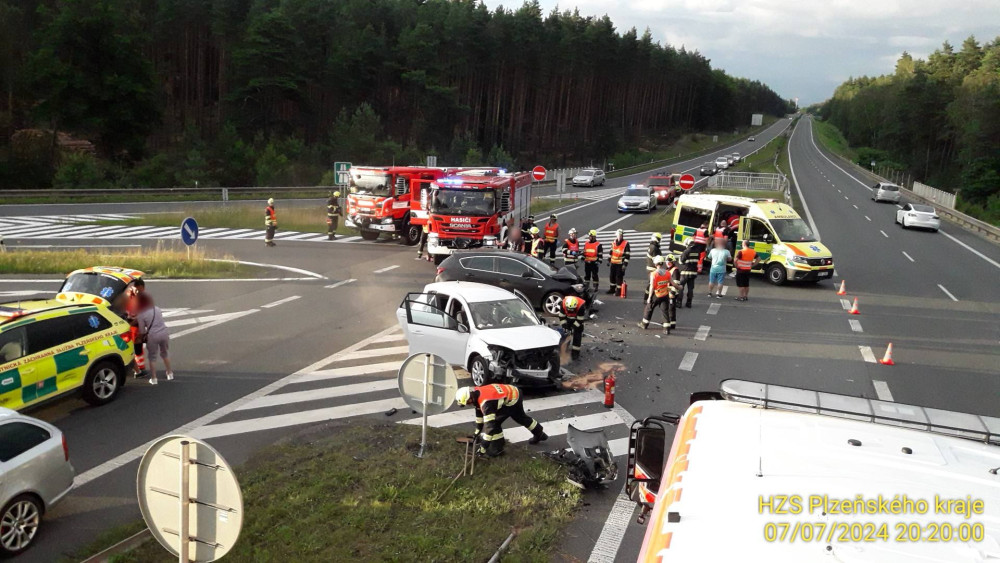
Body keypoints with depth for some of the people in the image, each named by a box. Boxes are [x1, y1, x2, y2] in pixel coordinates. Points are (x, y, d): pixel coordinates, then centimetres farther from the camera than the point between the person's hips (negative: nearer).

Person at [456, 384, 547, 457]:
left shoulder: (485, 401, -33)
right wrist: (477, 432, 19)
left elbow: (490, 425, -34)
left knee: (494, 422, -12)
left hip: (512, 399, -10)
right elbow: (479, 413, 11)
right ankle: (540, 434, 52)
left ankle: (497, 449, 1)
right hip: (513, 392, 10)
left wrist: (483, 448, -29)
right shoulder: (476, 393, -6)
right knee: (520, 417, 31)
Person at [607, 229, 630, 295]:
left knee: (619, 277, -5)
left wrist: (625, 264, -17)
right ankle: (612, 289, 27)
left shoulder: (626, 244, -11)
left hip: (620, 264, -7)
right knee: (612, 276, 14)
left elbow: (627, 255, -13)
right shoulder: (614, 243, 11)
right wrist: (609, 260, 21)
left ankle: (619, 290, 3)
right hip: (613, 263, 7)